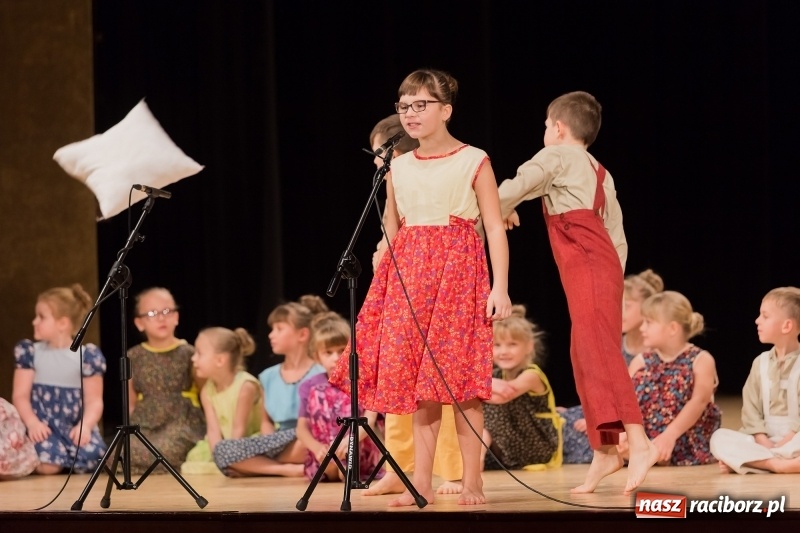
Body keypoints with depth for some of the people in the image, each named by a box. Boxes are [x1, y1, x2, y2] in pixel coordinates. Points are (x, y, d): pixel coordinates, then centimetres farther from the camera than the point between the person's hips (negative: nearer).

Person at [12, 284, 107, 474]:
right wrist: (32, 423, -17)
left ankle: (68, 454, 6)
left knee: (91, 458, -30)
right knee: (48, 464, -31)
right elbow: (20, 395, 2)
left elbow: (94, 400, 0)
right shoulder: (29, 352, 6)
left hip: (76, 426, 1)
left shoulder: (88, 356, 3)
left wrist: (85, 425, -21)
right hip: (44, 426, -1)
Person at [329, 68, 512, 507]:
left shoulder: (473, 162, -1)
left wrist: (500, 287, -11)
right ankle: (421, 481, 4)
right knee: (417, 376, 1)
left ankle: (472, 479, -2)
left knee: (459, 373, -7)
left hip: (457, 270, -4)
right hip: (408, 273, 4)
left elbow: (495, 227, -3)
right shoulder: (398, 168, 12)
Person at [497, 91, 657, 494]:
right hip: (606, 263, 9)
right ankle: (604, 450, 9)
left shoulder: (557, 156, 2)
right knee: (585, 358, 11)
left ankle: (638, 442, -29)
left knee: (596, 351, -17)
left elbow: (513, 188, -9)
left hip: (586, 266, -9)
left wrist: (503, 210, 12)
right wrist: (612, 283, 23)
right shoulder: (601, 174, 24)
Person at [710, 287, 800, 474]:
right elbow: (751, 411, 4)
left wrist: (781, 445, -19)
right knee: (719, 438, -20)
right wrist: (764, 444, -12)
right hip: (766, 442, 5)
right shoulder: (761, 363, 10)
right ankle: (779, 464, -33)